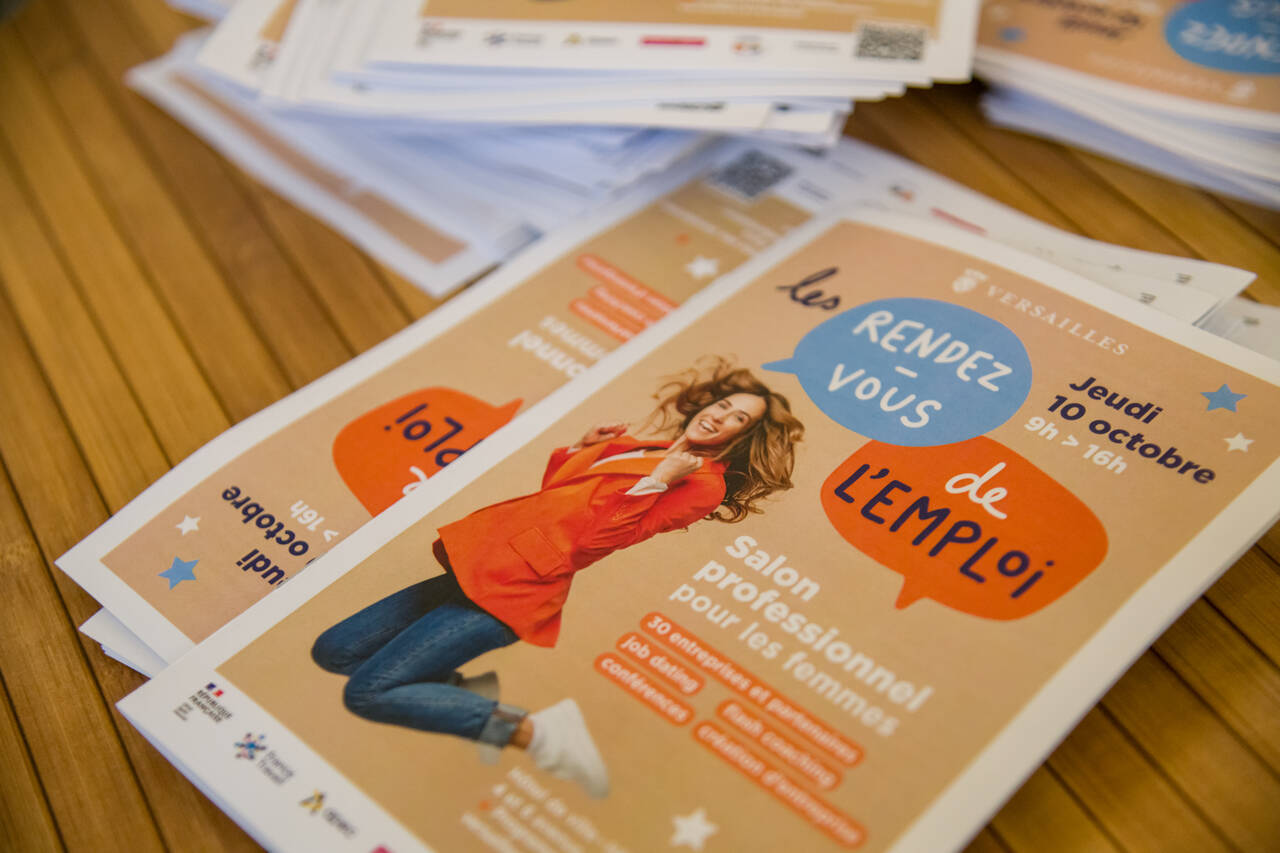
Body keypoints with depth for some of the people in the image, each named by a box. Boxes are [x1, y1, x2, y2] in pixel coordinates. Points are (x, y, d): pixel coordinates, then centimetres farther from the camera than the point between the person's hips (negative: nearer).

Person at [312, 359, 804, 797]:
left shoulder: (704, 483, -5)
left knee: (366, 692, -16)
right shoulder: (640, 446, 19)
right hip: (478, 562, 9)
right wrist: (582, 448, 11)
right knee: (333, 651, 10)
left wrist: (657, 481, -16)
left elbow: (597, 540, -14)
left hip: (519, 588, -9)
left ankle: (533, 731, -9)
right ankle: (468, 690, 12)